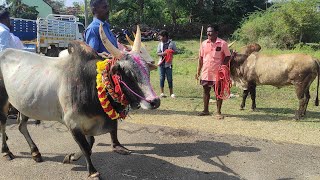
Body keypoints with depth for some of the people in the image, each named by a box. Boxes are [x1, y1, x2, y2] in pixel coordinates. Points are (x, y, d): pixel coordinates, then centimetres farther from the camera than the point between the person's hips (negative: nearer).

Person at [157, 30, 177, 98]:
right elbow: (158, 53, 4)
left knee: (169, 78, 0)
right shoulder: (160, 44, 9)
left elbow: (175, 51, 4)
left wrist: (170, 52, -16)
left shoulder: (171, 43, 1)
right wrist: (163, 53, -15)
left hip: (168, 63, -2)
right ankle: (162, 93, 11)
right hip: (161, 63, 2)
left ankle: (171, 93, 7)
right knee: (162, 78, 3)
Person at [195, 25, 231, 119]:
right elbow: (201, 58, 11)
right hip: (205, 73, 4)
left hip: (217, 73, -4)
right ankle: (205, 110, 26)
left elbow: (228, 57, -2)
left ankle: (218, 112, 15)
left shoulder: (223, 43, -7)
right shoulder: (204, 43, 6)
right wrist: (198, 71, 10)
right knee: (206, 91, 13)